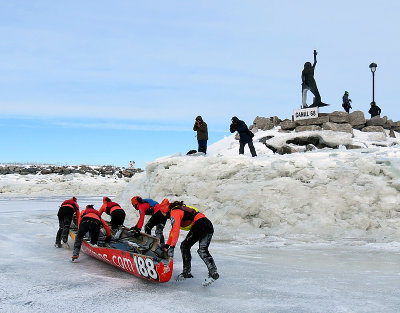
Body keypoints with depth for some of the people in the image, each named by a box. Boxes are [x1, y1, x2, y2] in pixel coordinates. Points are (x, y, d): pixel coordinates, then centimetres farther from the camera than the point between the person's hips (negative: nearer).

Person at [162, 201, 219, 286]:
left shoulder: (174, 213, -2)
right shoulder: (179, 210, 27)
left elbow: (176, 230, -18)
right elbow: (173, 230, 33)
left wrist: (172, 246, -21)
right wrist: (167, 244, 34)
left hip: (200, 226, -9)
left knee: (185, 246, 3)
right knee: (203, 250, 2)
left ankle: (187, 272, 3)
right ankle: (213, 272, -12)